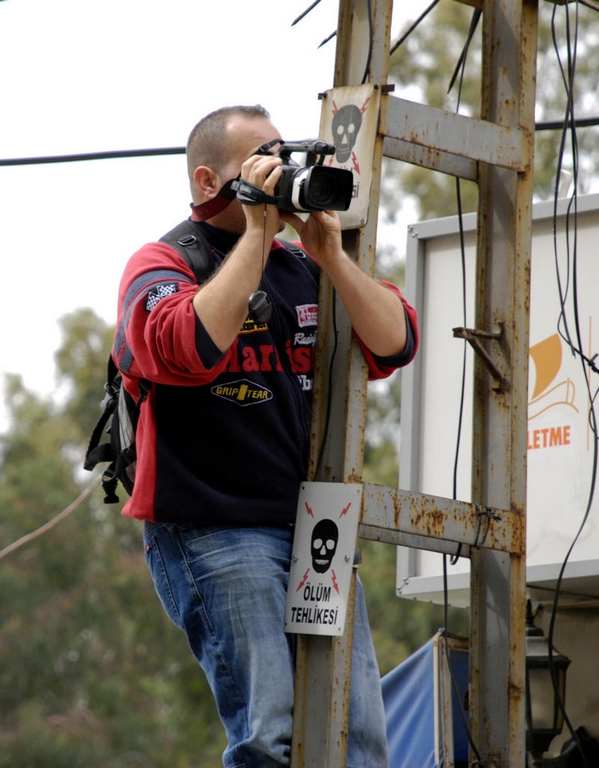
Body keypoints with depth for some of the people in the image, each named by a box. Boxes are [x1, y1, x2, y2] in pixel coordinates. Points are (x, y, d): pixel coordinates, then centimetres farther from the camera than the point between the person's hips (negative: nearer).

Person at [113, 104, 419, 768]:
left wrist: (329, 254, -6)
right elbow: (188, 349, -21)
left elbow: (394, 344, 6)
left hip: (317, 530, 6)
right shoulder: (162, 265, 1)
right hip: (216, 532, -6)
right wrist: (257, 232, -15)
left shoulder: (303, 269, 18)